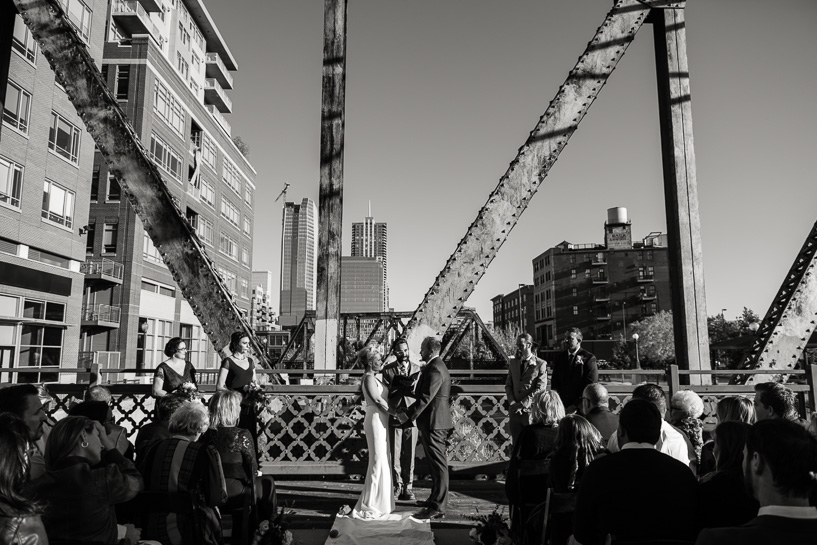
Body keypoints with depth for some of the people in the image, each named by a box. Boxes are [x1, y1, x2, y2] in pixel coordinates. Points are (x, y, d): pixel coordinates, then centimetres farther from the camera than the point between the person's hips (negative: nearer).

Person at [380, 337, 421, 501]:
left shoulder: (416, 369, 4)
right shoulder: (387, 369, 0)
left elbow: (416, 391, -3)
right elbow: (387, 392, -6)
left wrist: (399, 383, -18)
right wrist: (407, 384, -15)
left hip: (411, 417, 1)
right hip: (394, 417, -1)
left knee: (409, 455, 6)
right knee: (395, 455, 5)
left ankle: (408, 486, 18)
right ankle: (398, 485, 20)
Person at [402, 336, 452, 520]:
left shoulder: (435, 370, -19)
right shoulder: (438, 366, 15)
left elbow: (425, 398, -24)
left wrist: (408, 414, -19)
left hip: (433, 423, -11)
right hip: (437, 421, 11)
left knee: (438, 465, -4)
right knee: (437, 463, 19)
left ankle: (438, 507, 3)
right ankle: (436, 499, 31)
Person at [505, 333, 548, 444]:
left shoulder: (540, 364, -4)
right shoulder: (513, 362, 12)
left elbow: (540, 389, -9)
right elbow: (508, 385, 13)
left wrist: (522, 404, -13)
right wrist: (512, 403, -4)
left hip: (531, 411, -4)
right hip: (515, 411, 4)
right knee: (516, 444, 7)